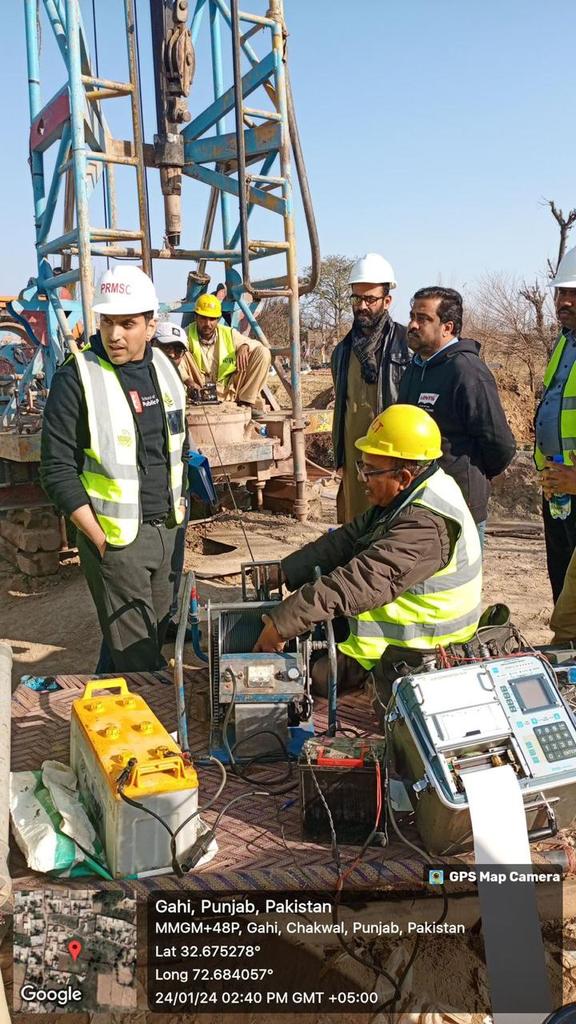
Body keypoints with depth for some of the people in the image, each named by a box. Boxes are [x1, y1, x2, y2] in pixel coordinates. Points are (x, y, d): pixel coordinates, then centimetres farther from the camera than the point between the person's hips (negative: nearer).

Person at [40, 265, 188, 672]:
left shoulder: (164, 369, 5)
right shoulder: (76, 379, -14)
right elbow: (57, 470, -14)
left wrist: (180, 507, 12)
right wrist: (100, 539, -15)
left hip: (168, 531, 6)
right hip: (115, 538, -6)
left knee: (158, 635, 17)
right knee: (134, 654, 0)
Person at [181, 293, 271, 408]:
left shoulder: (229, 333, 0)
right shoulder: (187, 334, -7)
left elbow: (258, 346, 5)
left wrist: (245, 346, -19)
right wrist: (187, 380, -37)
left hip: (229, 391, 2)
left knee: (263, 353, -10)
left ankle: (245, 402, -10)